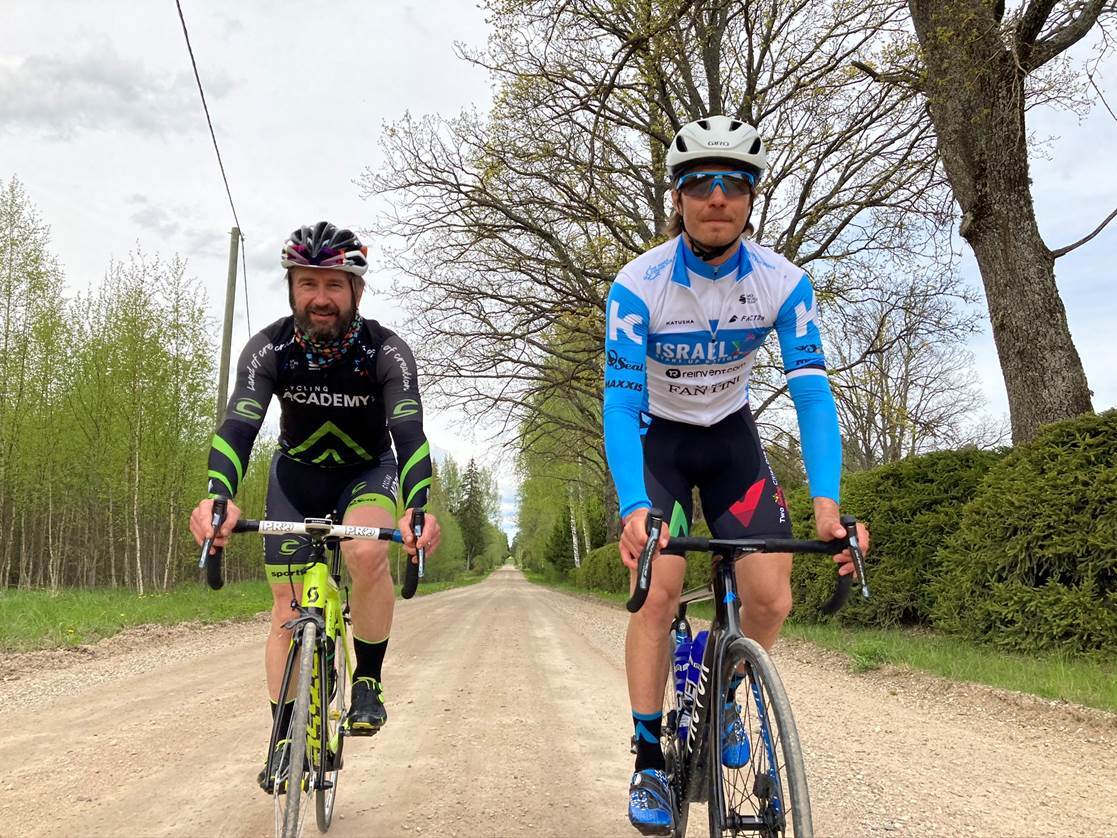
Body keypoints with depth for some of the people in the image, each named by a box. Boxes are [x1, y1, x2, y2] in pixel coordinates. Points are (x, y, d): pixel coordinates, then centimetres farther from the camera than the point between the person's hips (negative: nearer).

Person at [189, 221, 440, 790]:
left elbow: (409, 433, -38)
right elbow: (238, 425, -34)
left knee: (366, 554, -33)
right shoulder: (268, 348, -22)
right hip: (297, 473, 2)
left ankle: (369, 681, -10)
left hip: (368, 470, -2)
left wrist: (417, 508, -57)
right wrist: (218, 498, -54)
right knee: (289, 609, -4)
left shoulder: (387, 351, -26)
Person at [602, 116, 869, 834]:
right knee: (659, 588, -19)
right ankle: (649, 763, -2)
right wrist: (634, 507, -45)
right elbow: (620, 402, -29)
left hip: (732, 436, 2)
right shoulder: (639, 284, -24)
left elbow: (812, 392, -23)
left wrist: (826, 499, -39)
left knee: (771, 598, -11)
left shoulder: (784, 282, -18)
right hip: (657, 440, -2)